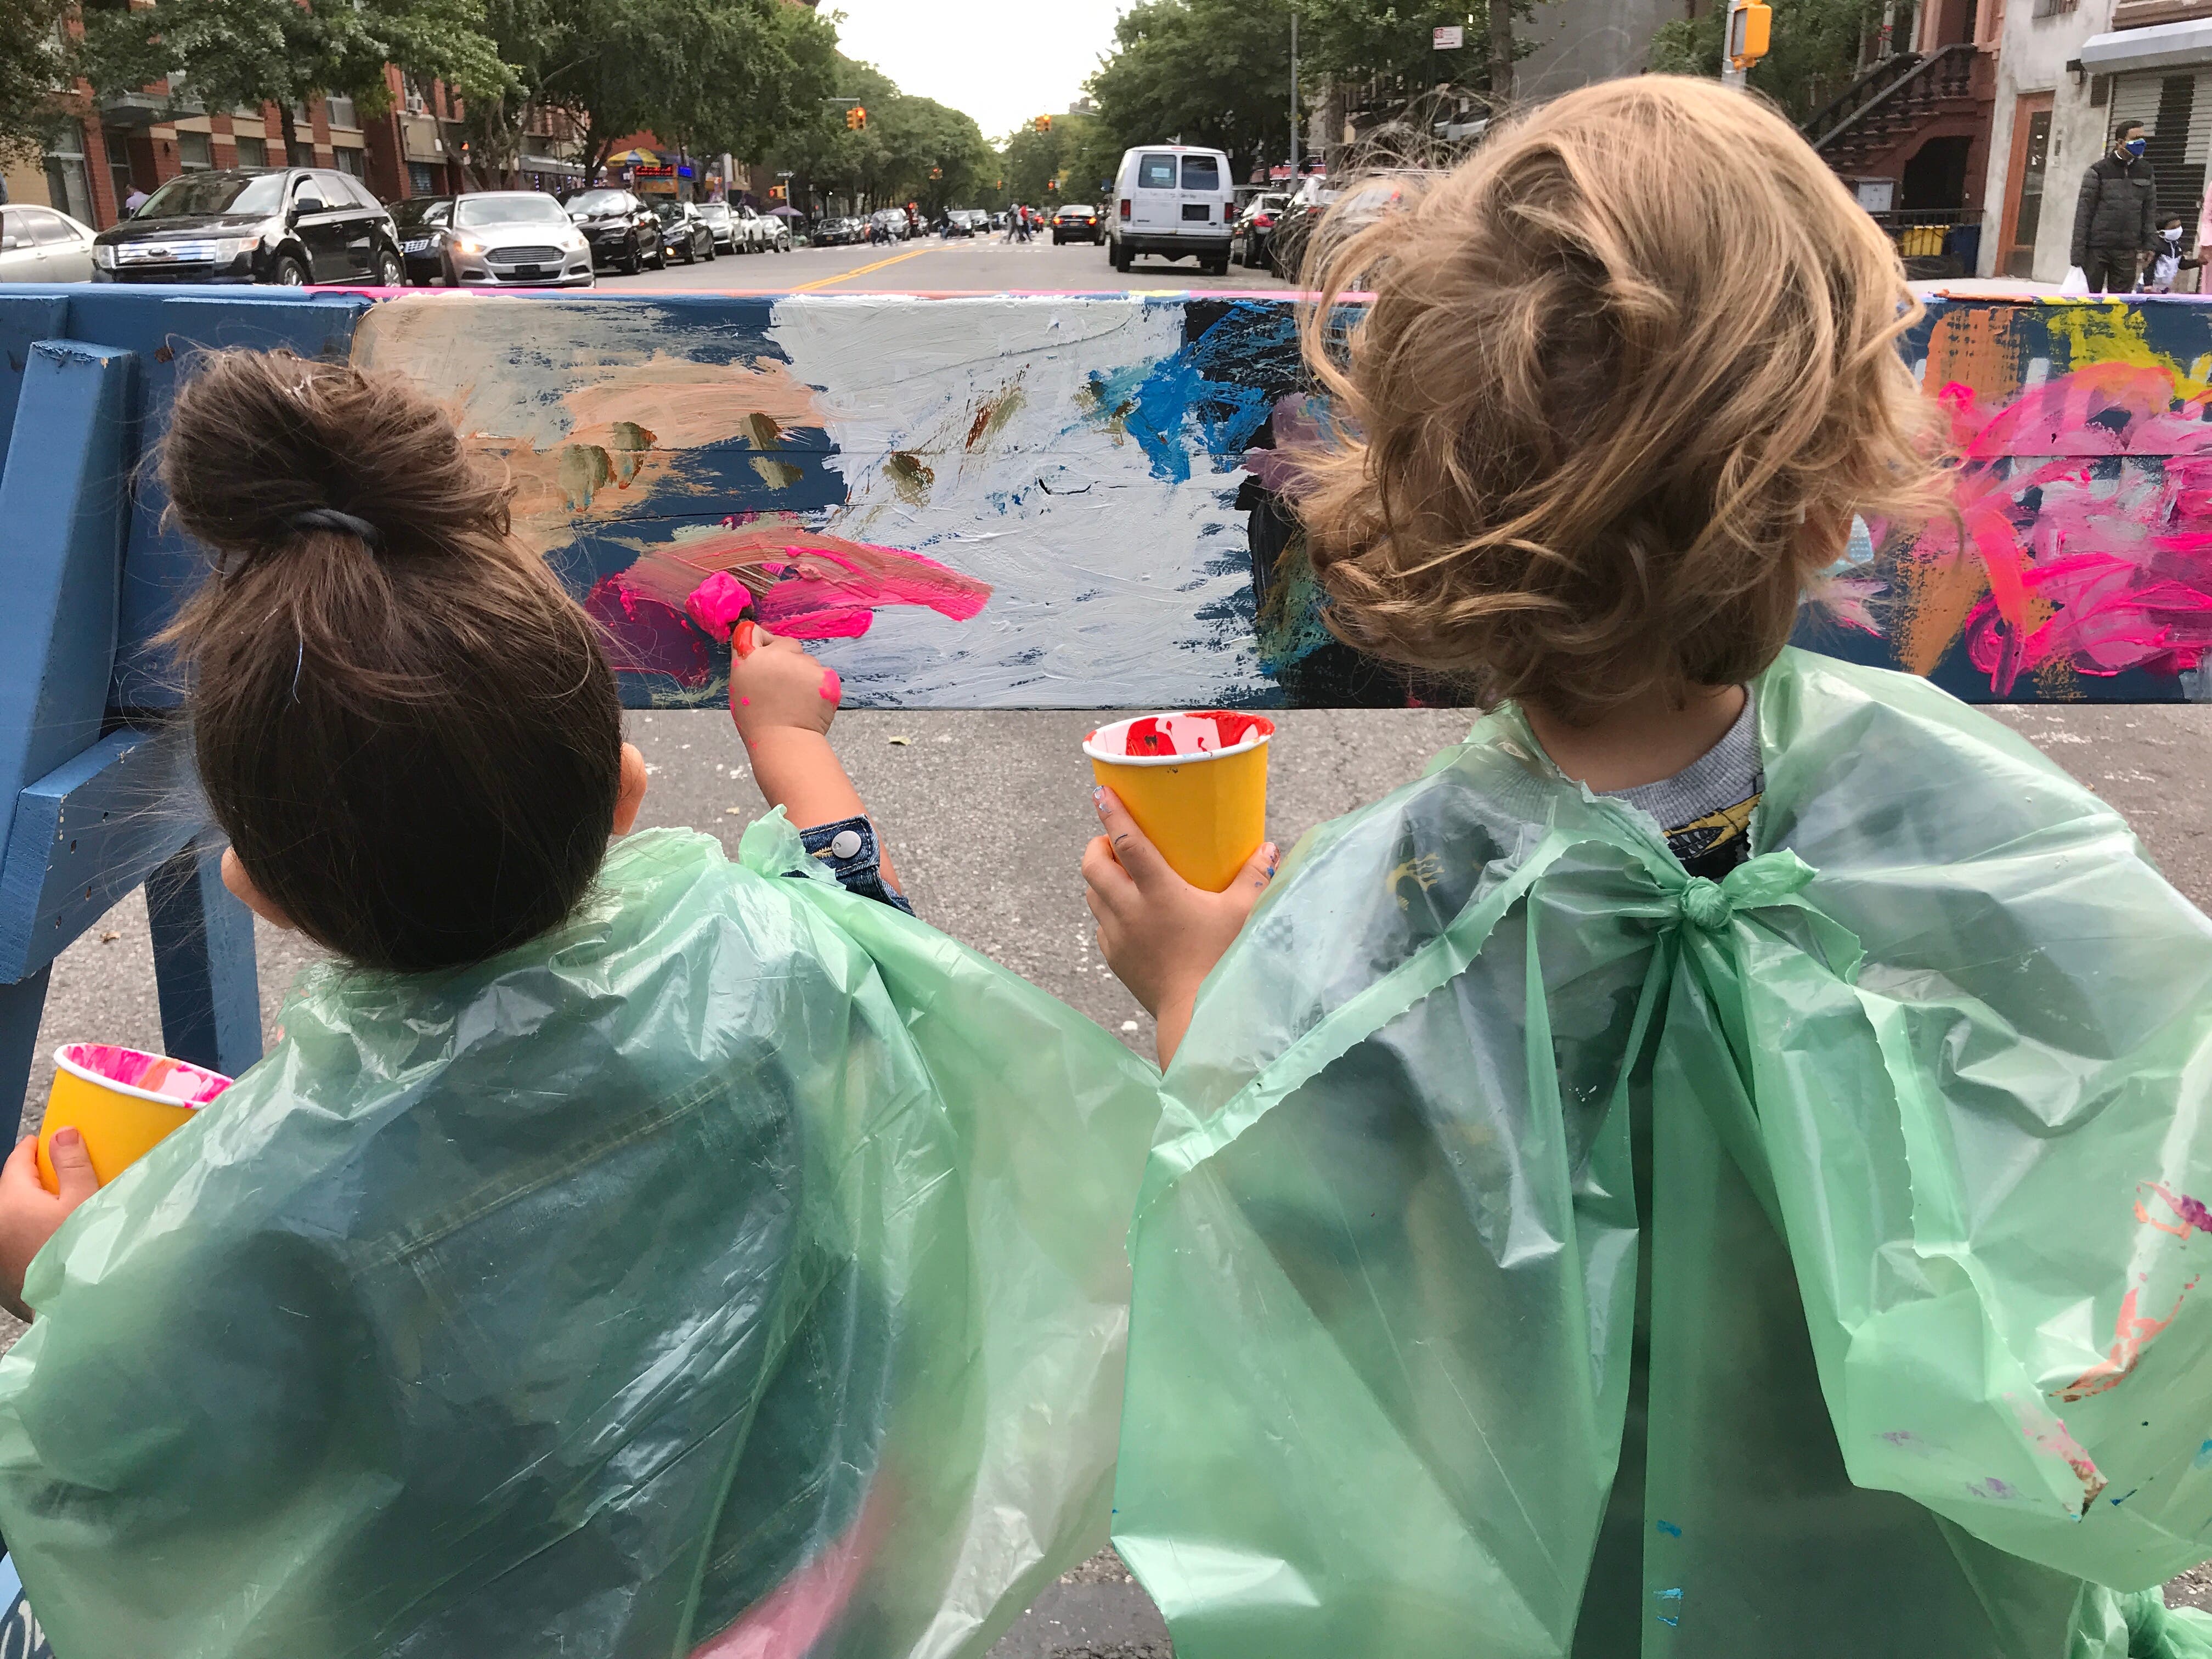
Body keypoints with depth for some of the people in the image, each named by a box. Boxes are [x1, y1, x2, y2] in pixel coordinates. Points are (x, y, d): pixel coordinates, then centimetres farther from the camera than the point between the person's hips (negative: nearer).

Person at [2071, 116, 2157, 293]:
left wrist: (2150, 244, 5)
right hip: (2097, 250, -4)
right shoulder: (2098, 171, -2)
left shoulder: (2145, 171, 11)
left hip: (2128, 252, 4)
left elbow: (2150, 211, 14)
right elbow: (2083, 212, -5)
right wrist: (2078, 253, -9)